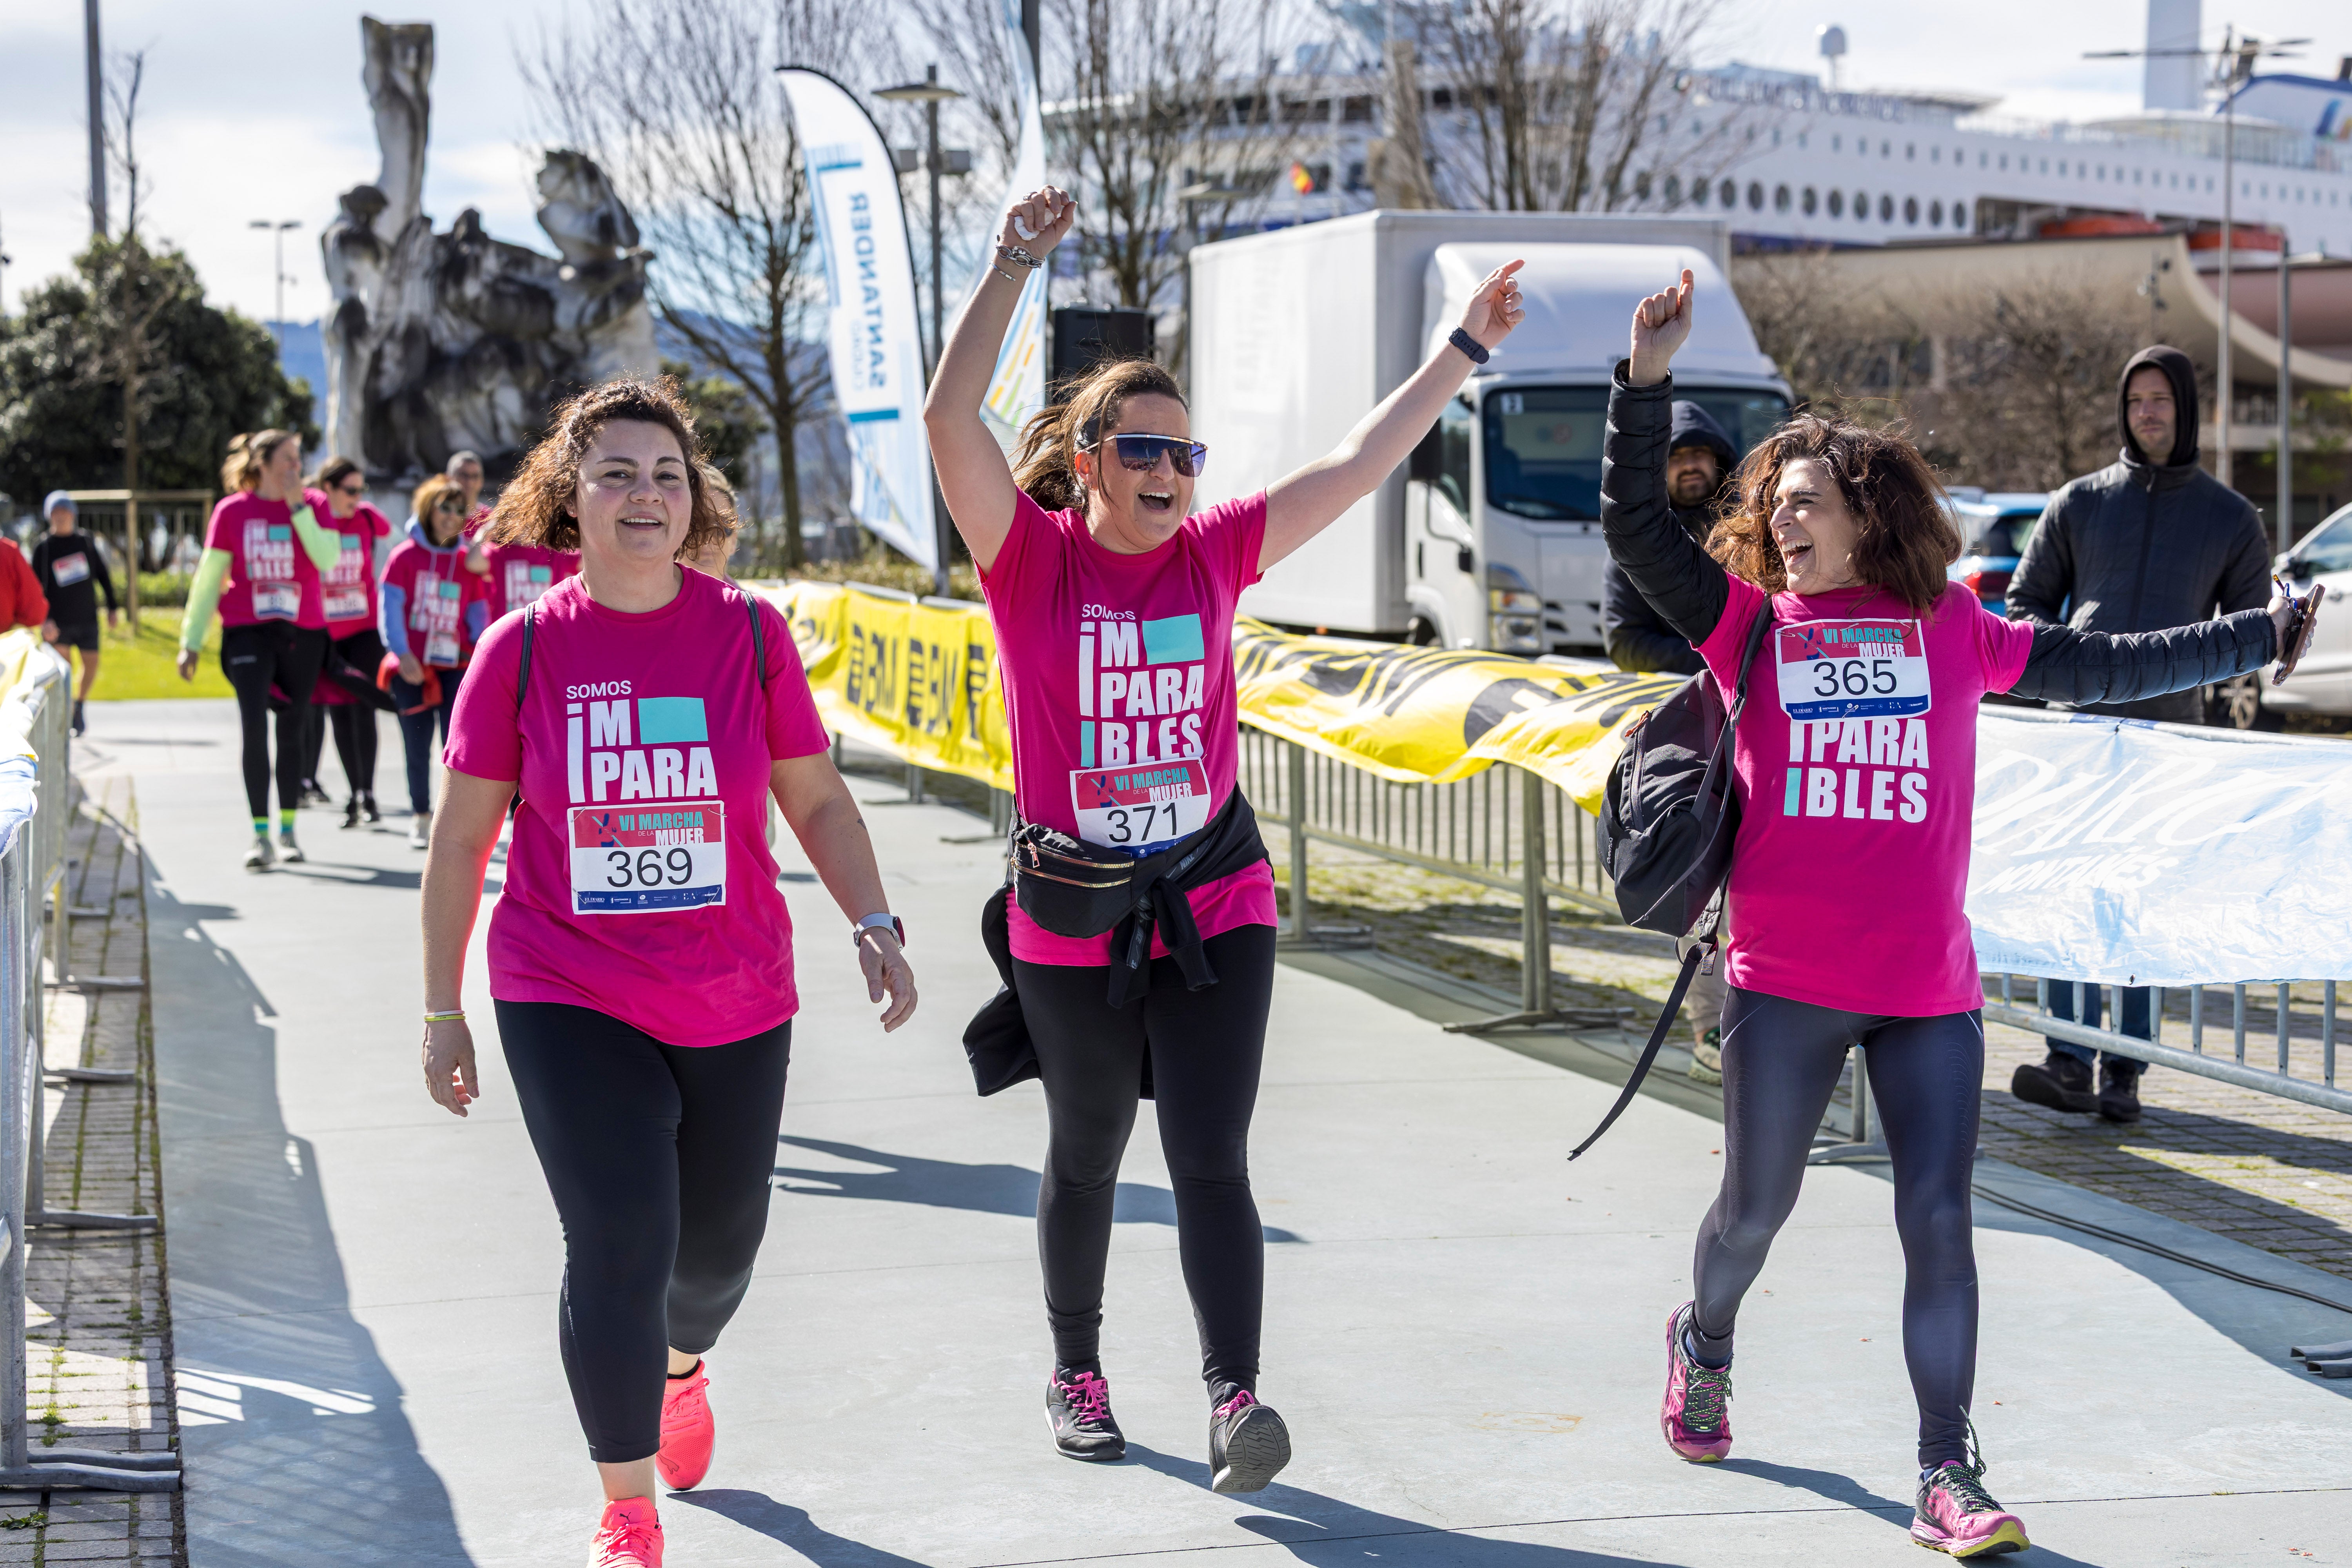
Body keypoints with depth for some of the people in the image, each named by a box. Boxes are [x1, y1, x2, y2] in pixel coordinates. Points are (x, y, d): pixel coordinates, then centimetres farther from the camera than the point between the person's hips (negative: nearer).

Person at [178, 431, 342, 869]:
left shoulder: (314, 505, 4)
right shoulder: (231, 511, 2)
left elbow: (327, 559, -14)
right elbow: (208, 579, 6)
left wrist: (297, 506, -14)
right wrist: (192, 642, 5)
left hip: (302, 633, 1)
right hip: (248, 631, -1)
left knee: (292, 732, 8)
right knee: (255, 726, -14)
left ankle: (288, 830, 22)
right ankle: (260, 834, -10)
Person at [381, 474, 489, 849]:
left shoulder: (468, 561, 8)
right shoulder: (405, 556, 1)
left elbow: (479, 613, 12)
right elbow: (390, 608, -4)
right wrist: (402, 654, -15)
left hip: (455, 666, 1)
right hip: (412, 669, -1)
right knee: (417, 747, 5)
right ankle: (421, 819, 18)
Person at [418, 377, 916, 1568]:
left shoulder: (749, 633, -4)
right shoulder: (524, 649, -6)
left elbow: (817, 800, 4)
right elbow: (459, 841, 2)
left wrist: (874, 926, -10)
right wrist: (443, 1011, 3)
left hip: (736, 1004, 2)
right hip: (569, 1002, -2)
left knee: (719, 1242, 17)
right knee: (617, 1245, -13)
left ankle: (683, 1367, 54)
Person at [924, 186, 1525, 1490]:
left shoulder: (1215, 553, 4)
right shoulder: (1032, 559, -6)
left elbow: (1361, 464, 6)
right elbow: (949, 418, -19)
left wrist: (1465, 347, 4)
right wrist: (1013, 266, -24)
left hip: (1217, 910, 1)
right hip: (1071, 928, -1)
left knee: (1210, 1161, -8)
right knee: (1085, 1159, 14)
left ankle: (1234, 1398, -15)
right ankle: (1076, 1374, 32)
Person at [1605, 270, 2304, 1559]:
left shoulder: (1954, 631, 8)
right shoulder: (1749, 622, 4)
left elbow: (2107, 668, 17)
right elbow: (1634, 525, -4)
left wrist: (2264, 633, 20)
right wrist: (1648, 378, -12)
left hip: (1929, 985, 1)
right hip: (1786, 980, -1)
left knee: (1937, 1219, -3)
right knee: (1756, 1208, 11)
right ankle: (1703, 1351, 43)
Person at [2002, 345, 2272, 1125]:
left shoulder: (2231, 518, 11)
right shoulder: (2079, 503, 12)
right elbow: (2025, 601, 15)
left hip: (2169, 730, 0)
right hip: (2081, 720, 0)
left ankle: (2124, 1072, 3)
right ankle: (2070, 1061, -9)